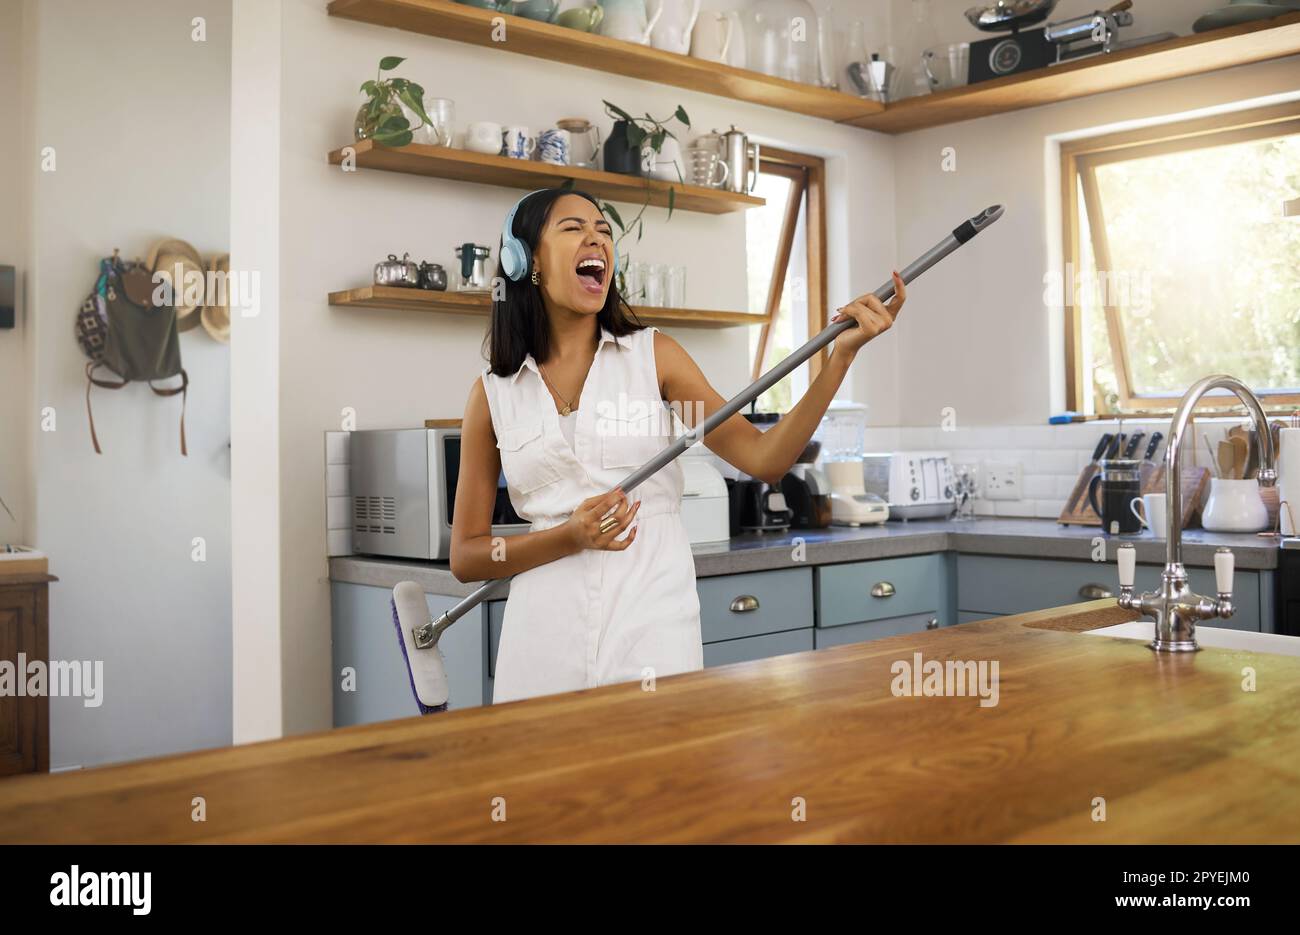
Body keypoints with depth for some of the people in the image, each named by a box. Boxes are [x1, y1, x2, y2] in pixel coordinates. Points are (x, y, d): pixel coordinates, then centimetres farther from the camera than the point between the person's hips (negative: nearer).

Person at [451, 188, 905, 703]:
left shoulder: (654, 355, 4)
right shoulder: (493, 394, 4)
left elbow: (765, 459, -5)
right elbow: (465, 557, 4)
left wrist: (841, 354, -14)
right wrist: (571, 536, -11)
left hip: (652, 625, 0)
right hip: (543, 639, 0)